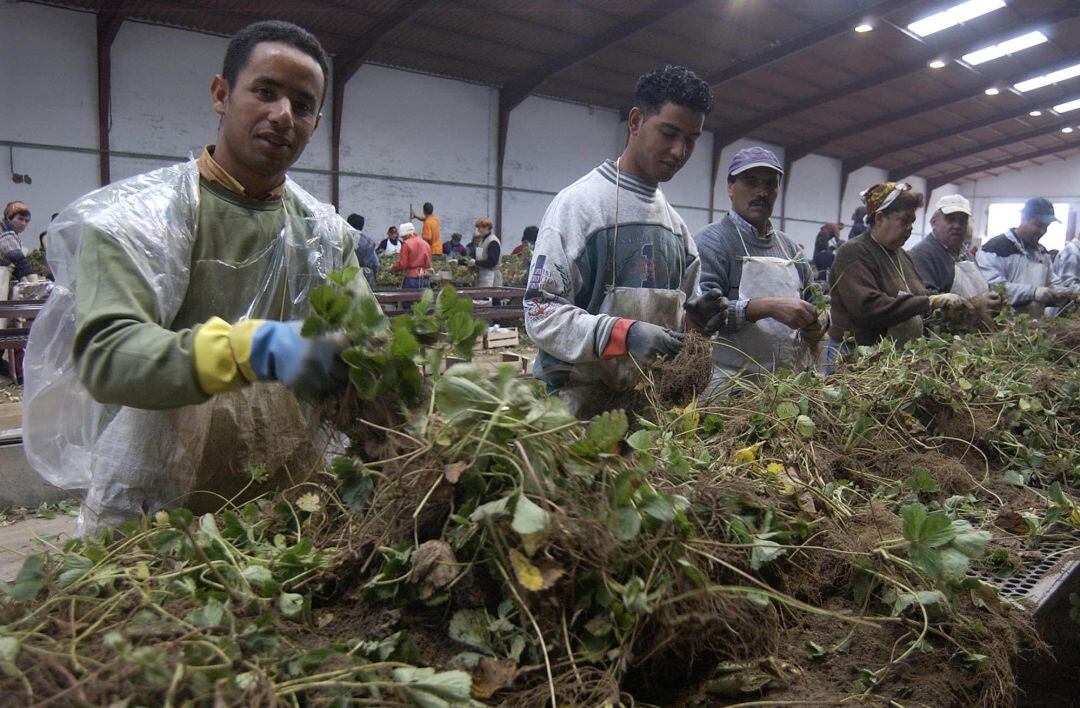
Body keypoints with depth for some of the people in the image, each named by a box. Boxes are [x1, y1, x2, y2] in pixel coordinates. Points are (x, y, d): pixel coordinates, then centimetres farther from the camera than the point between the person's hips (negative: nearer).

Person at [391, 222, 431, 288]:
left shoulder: (406, 244, -7)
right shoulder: (425, 243, 10)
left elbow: (402, 264, -9)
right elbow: (429, 263, 12)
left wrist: (393, 268, 7)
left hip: (412, 278, -6)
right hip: (426, 279, 6)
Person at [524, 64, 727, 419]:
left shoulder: (675, 220, 13)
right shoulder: (578, 203, -8)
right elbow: (541, 313, -15)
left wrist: (695, 311, -2)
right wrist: (624, 334, -28)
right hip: (582, 402, -6)